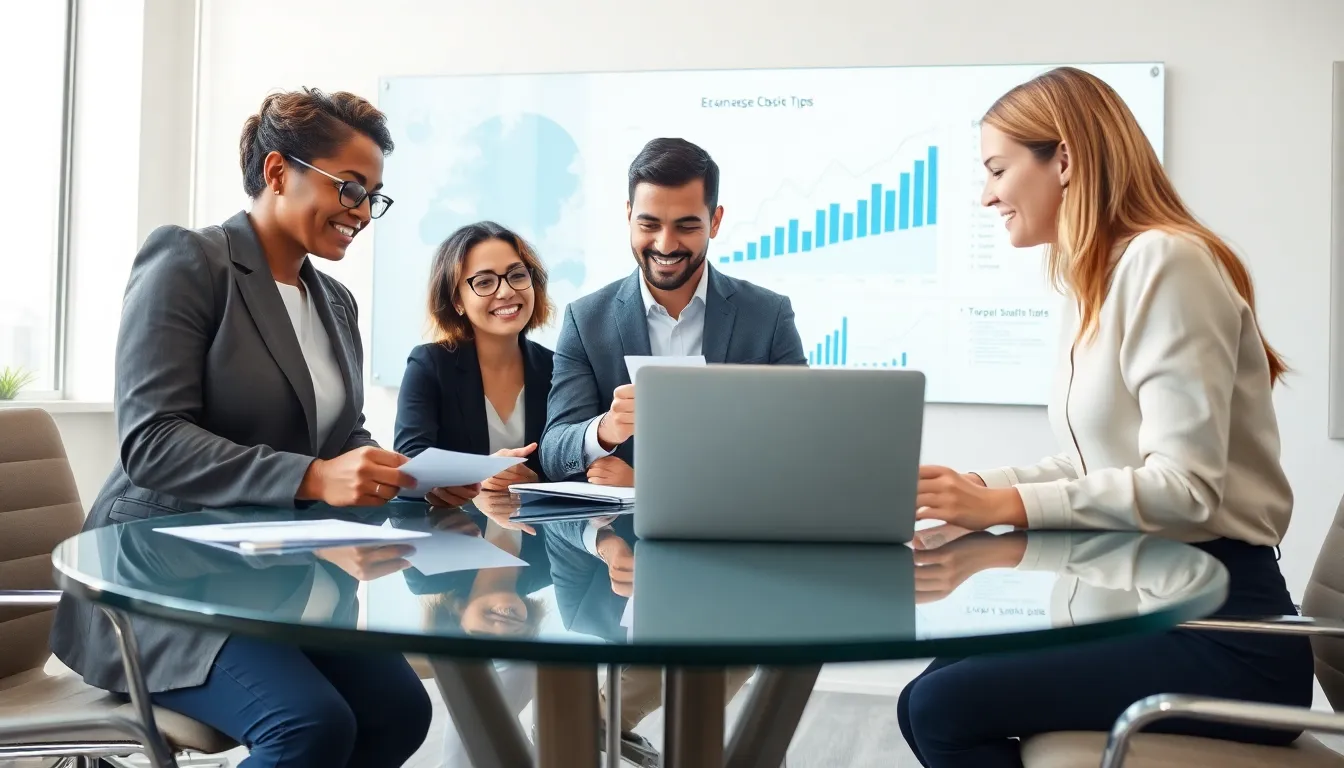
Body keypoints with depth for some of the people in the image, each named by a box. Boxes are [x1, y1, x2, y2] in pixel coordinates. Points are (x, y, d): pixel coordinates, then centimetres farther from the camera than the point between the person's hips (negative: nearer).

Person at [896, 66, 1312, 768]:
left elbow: (1185, 488, -22)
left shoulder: (1163, 260, -16)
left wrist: (1006, 506, -23)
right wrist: (976, 488, -1)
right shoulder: (1098, 280, 14)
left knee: (942, 707, -18)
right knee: (931, 694, 0)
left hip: (1221, 631, -9)